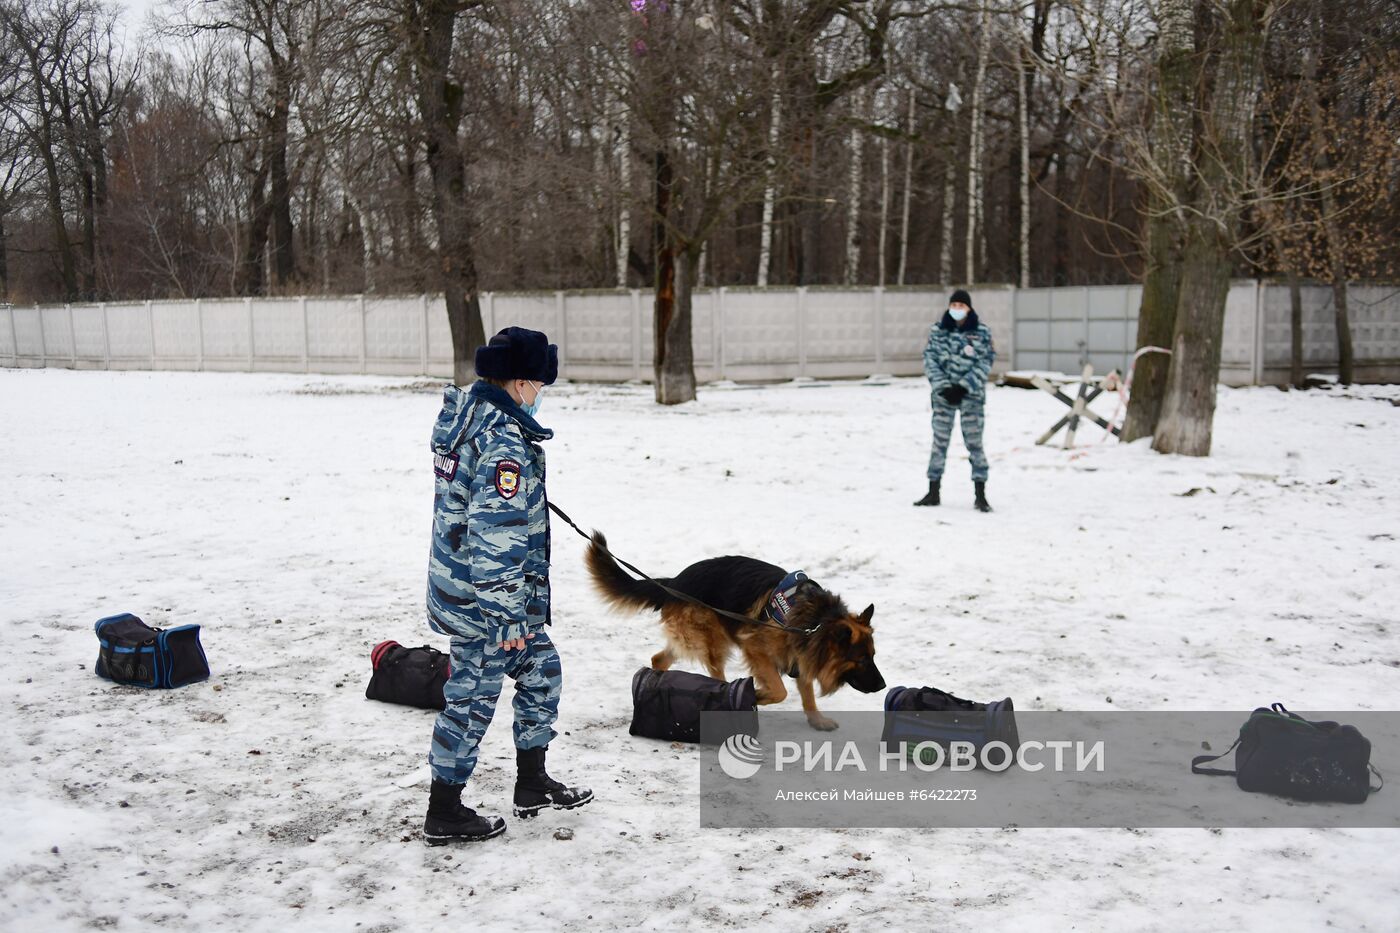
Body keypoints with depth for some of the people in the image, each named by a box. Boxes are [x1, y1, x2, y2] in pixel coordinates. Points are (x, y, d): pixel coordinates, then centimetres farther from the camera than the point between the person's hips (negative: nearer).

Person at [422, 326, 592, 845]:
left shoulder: (463, 415, 5)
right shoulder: (504, 445, -25)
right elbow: (496, 537, -27)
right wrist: (508, 616, -21)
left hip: (457, 584, 10)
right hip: (485, 603, -10)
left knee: (541, 669, 21)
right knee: (472, 699, 4)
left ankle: (533, 784, 33)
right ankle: (443, 815, 18)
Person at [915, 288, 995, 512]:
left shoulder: (981, 332, -2)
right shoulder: (937, 330, 2)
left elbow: (985, 363, -5)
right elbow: (929, 359, 1)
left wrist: (963, 387, -14)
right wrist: (942, 386, -11)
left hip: (971, 395, -2)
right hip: (944, 394, 2)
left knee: (974, 442, -4)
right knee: (939, 441, 7)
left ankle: (980, 495, 2)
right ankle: (933, 492, 17)